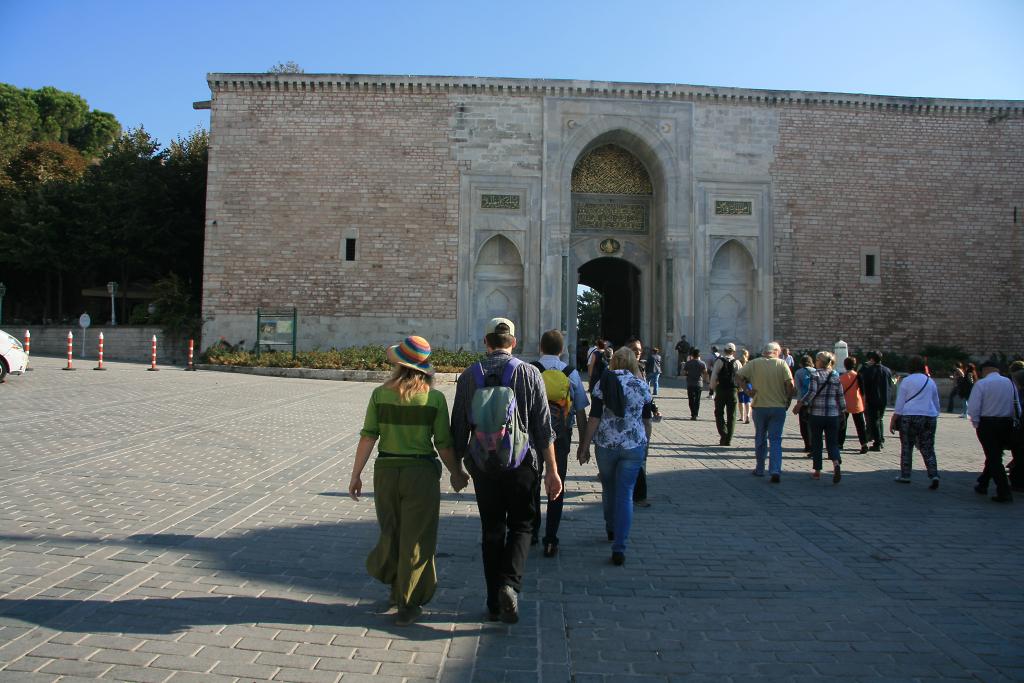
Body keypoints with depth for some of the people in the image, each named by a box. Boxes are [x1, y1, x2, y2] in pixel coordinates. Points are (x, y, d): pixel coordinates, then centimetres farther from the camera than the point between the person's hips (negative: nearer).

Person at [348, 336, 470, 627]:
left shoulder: (380, 394, -3)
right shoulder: (434, 398, -7)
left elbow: (368, 437, -5)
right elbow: (444, 444, -5)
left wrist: (356, 474, 2)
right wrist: (457, 473, 10)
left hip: (386, 470, 2)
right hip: (421, 471, -2)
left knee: (390, 533, 21)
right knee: (416, 539, 10)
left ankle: (395, 588, 37)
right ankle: (407, 604, 18)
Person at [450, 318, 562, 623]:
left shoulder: (469, 375, 1)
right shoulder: (529, 373, -4)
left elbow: (459, 426, 3)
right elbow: (544, 427, -6)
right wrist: (552, 470, -2)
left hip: (482, 465, 2)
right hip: (521, 464, -1)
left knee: (491, 530, 13)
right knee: (520, 525, 13)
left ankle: (495, 604, 18)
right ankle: (510, 583, -9)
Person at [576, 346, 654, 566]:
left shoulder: (603, 384, -2)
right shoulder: (642, 386, 2)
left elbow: (594, 419, -5)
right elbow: (647, 420, 8)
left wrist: (585, 447, 1)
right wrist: (645, 444, 22)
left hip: (606, 444, 0)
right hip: (634, 446, 0)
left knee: (608, 488, 21)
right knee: (625, 494, 1)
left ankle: (611, 530, 40)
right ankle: (619, 547, -6)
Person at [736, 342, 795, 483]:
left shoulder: (754, 363, -2)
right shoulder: (782, 363, -5)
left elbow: (738, 375, -7)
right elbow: (790, 384, -12)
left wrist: (747, 389, -2)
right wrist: (788, 401, 0)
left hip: (760, 406, 1)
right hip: (778, 407, -1)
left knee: (760, 439, 15)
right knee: (775, 440, 3)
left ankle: (760, 469, 24)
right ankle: (775, 470, -10)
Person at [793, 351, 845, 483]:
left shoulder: (815, 374, -7)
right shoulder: (836, 376, 6)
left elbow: (811, 392, -17)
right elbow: (840, 396, 7)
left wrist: (799, 404, -10)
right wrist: (842, 409, 18)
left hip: (816, 413, -3)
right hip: (833, 414, 3)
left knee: (816, 443, 9)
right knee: (832, 442, 5)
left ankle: (817, 471, 15)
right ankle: (836, 464, -21)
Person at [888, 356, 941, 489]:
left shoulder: (906, 381, -3)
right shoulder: (930, 381, 11)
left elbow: (899, 403, -5)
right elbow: (936, 403, 18)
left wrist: (893, 420, -2)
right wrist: (935, 417, 29)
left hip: (909, 417, -4)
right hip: (929, 417, 4)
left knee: (906, 447, 6)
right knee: (928, 449, 5)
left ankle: (905, 475, 12)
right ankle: (934, 475, -9)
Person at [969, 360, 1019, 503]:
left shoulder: (981, 384, -10)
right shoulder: (1010, 382, 5)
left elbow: (973, 409, -14)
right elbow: (1017, 408, 8)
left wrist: (976, 424, 0)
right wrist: (1013, 421, 16)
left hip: (987, 424, -5)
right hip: (1006, 424, 5)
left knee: (993, 458, 0)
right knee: (996, 455, 19)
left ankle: (1004, 492, -5)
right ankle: (983, 484, 32)